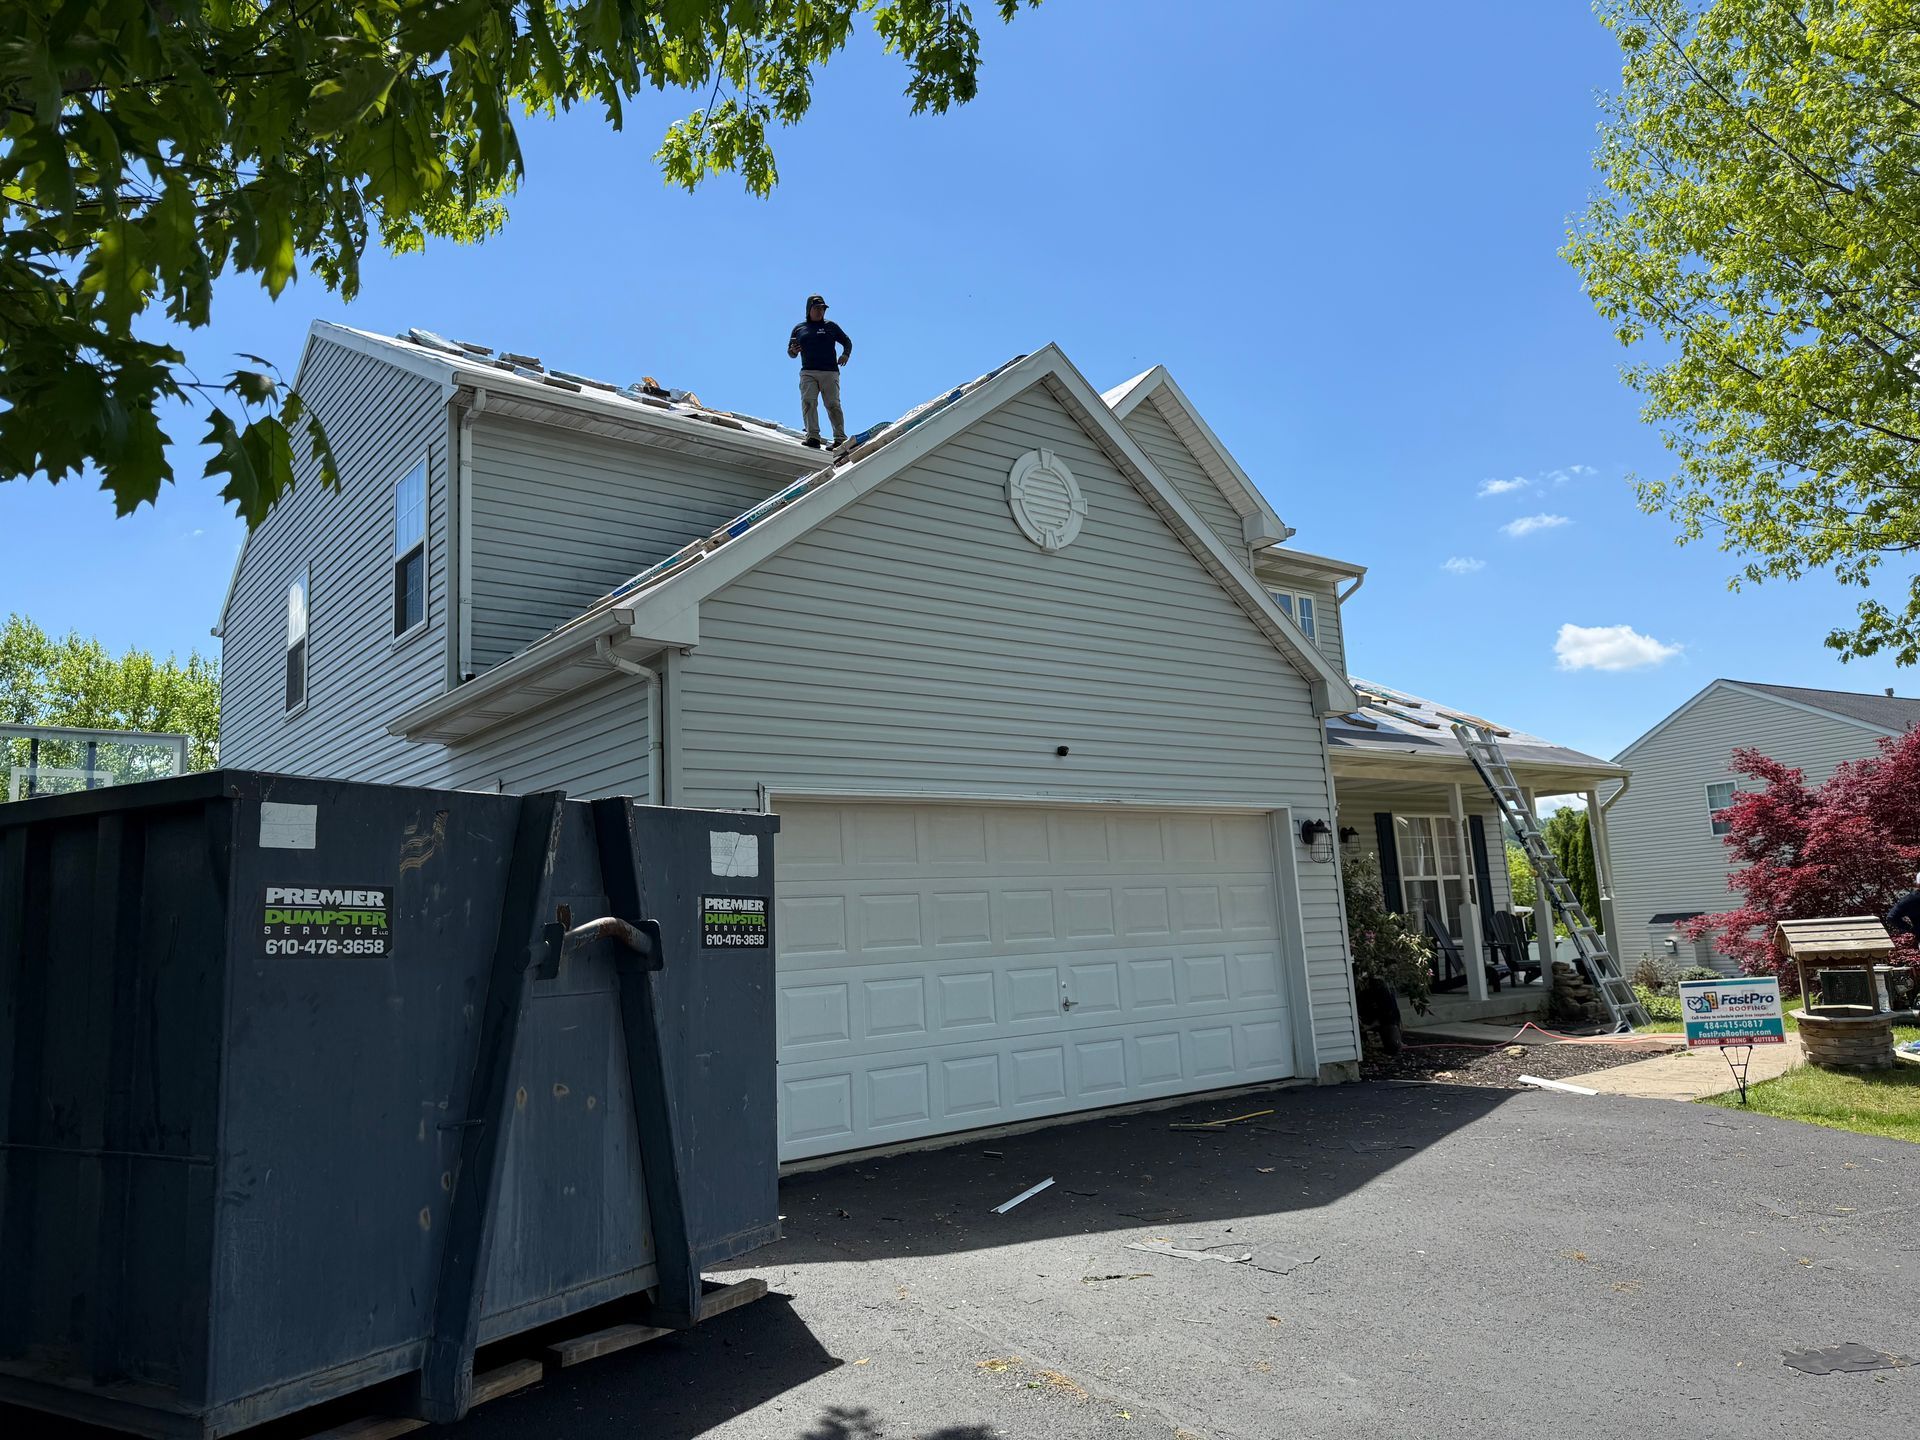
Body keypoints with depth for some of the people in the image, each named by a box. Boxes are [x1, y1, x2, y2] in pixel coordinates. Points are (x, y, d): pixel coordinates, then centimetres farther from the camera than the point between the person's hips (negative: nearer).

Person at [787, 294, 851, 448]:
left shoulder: (830, 326, 15)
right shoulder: (799, 328, 18)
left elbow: (847, 342, 21)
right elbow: (791, 353, 22)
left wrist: (845, 355, 0)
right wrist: (793, 351, -3)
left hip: (830, 372, -1)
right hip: (808, 373, 1)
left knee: (833, 405, -8)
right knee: (808, 402, -17)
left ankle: (840, 439, -6)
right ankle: (813, 437, -24)